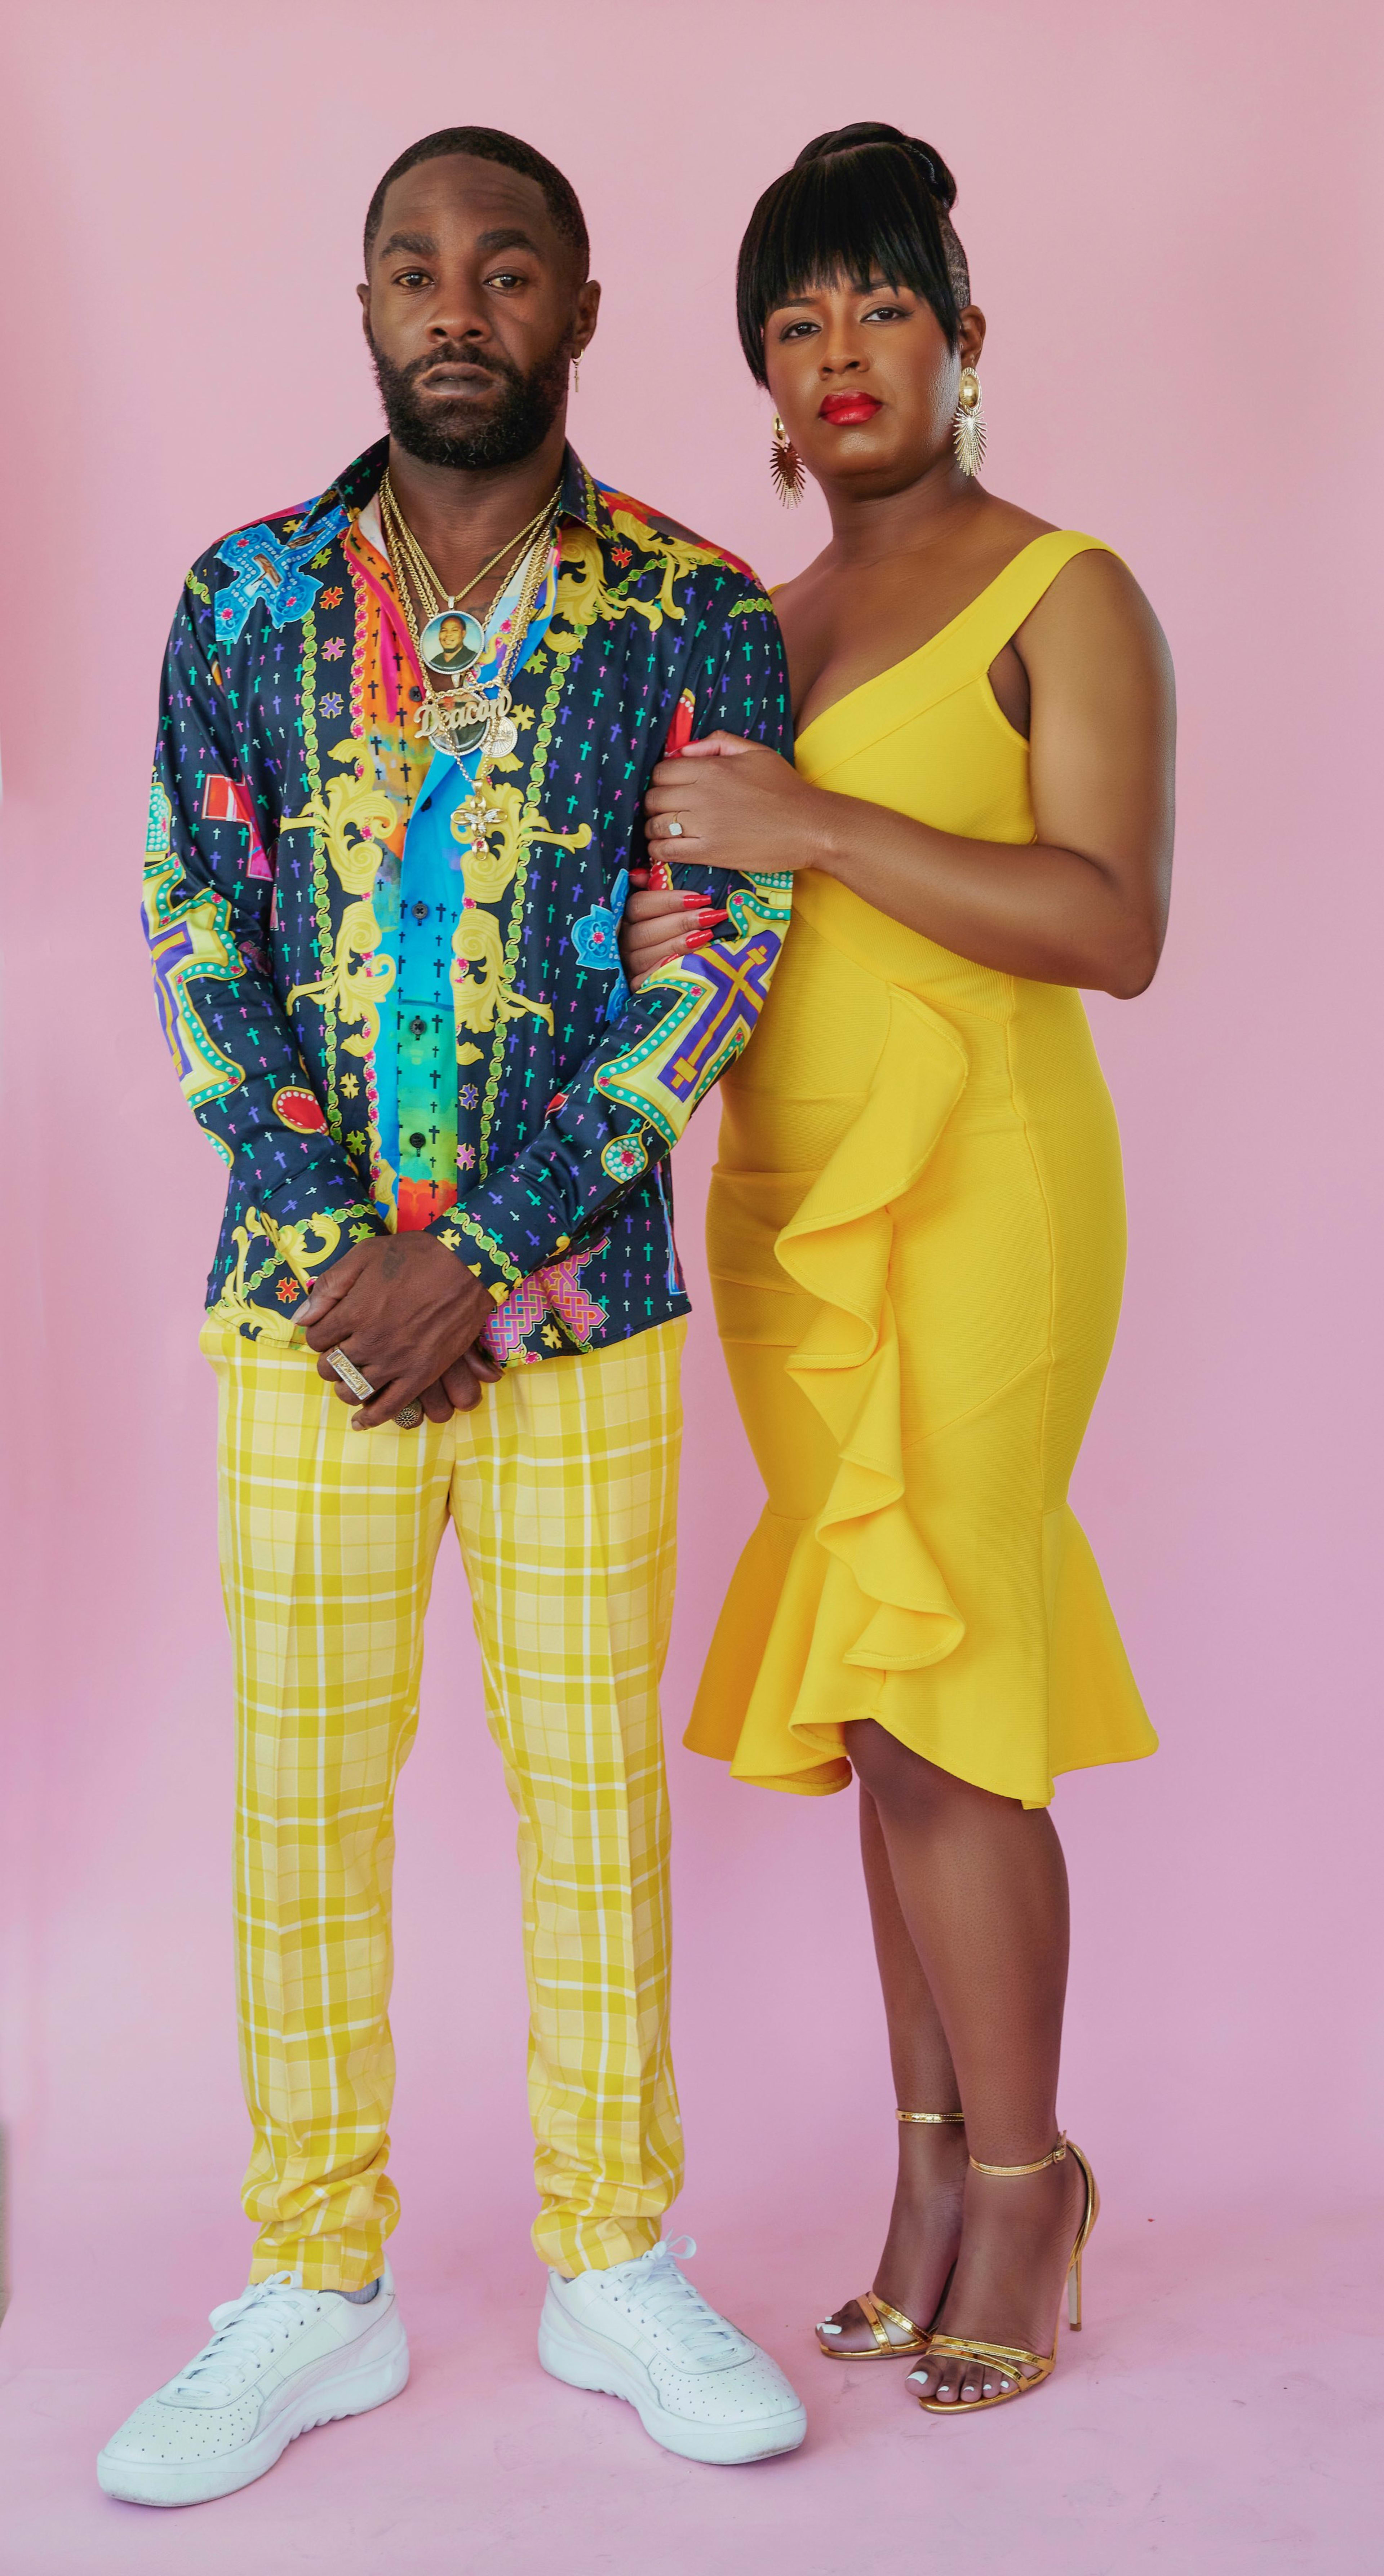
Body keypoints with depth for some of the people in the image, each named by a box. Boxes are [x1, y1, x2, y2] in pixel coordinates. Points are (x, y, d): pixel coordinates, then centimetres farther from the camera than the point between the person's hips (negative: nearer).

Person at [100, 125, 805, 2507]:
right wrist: (337, 1244, -11)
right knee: (301, 1798, 7)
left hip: (579, 1307, -1)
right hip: (304, 1304, 2)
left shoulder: (697, 617, 0)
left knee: (595, 1789, 8)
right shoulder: (245, 599, 6)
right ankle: (317, 2292, 23)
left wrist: (467, 1249, -14)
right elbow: (195, 939, 2)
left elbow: (713, 968, -7)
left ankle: (616, 2266, 25)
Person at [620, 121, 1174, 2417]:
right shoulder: (758, 627, 18)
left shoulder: (1062, 597, -3)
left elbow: (1113, 926, -15)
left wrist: (815, 827, -19)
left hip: (974, 1192, -6)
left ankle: (1024, 2174, 10)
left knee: (929, 1696, -7)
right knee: (891, 1702, 7)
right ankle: (940, 2163, 17)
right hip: (786, 1196, 6)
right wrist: (660, 937, 3)